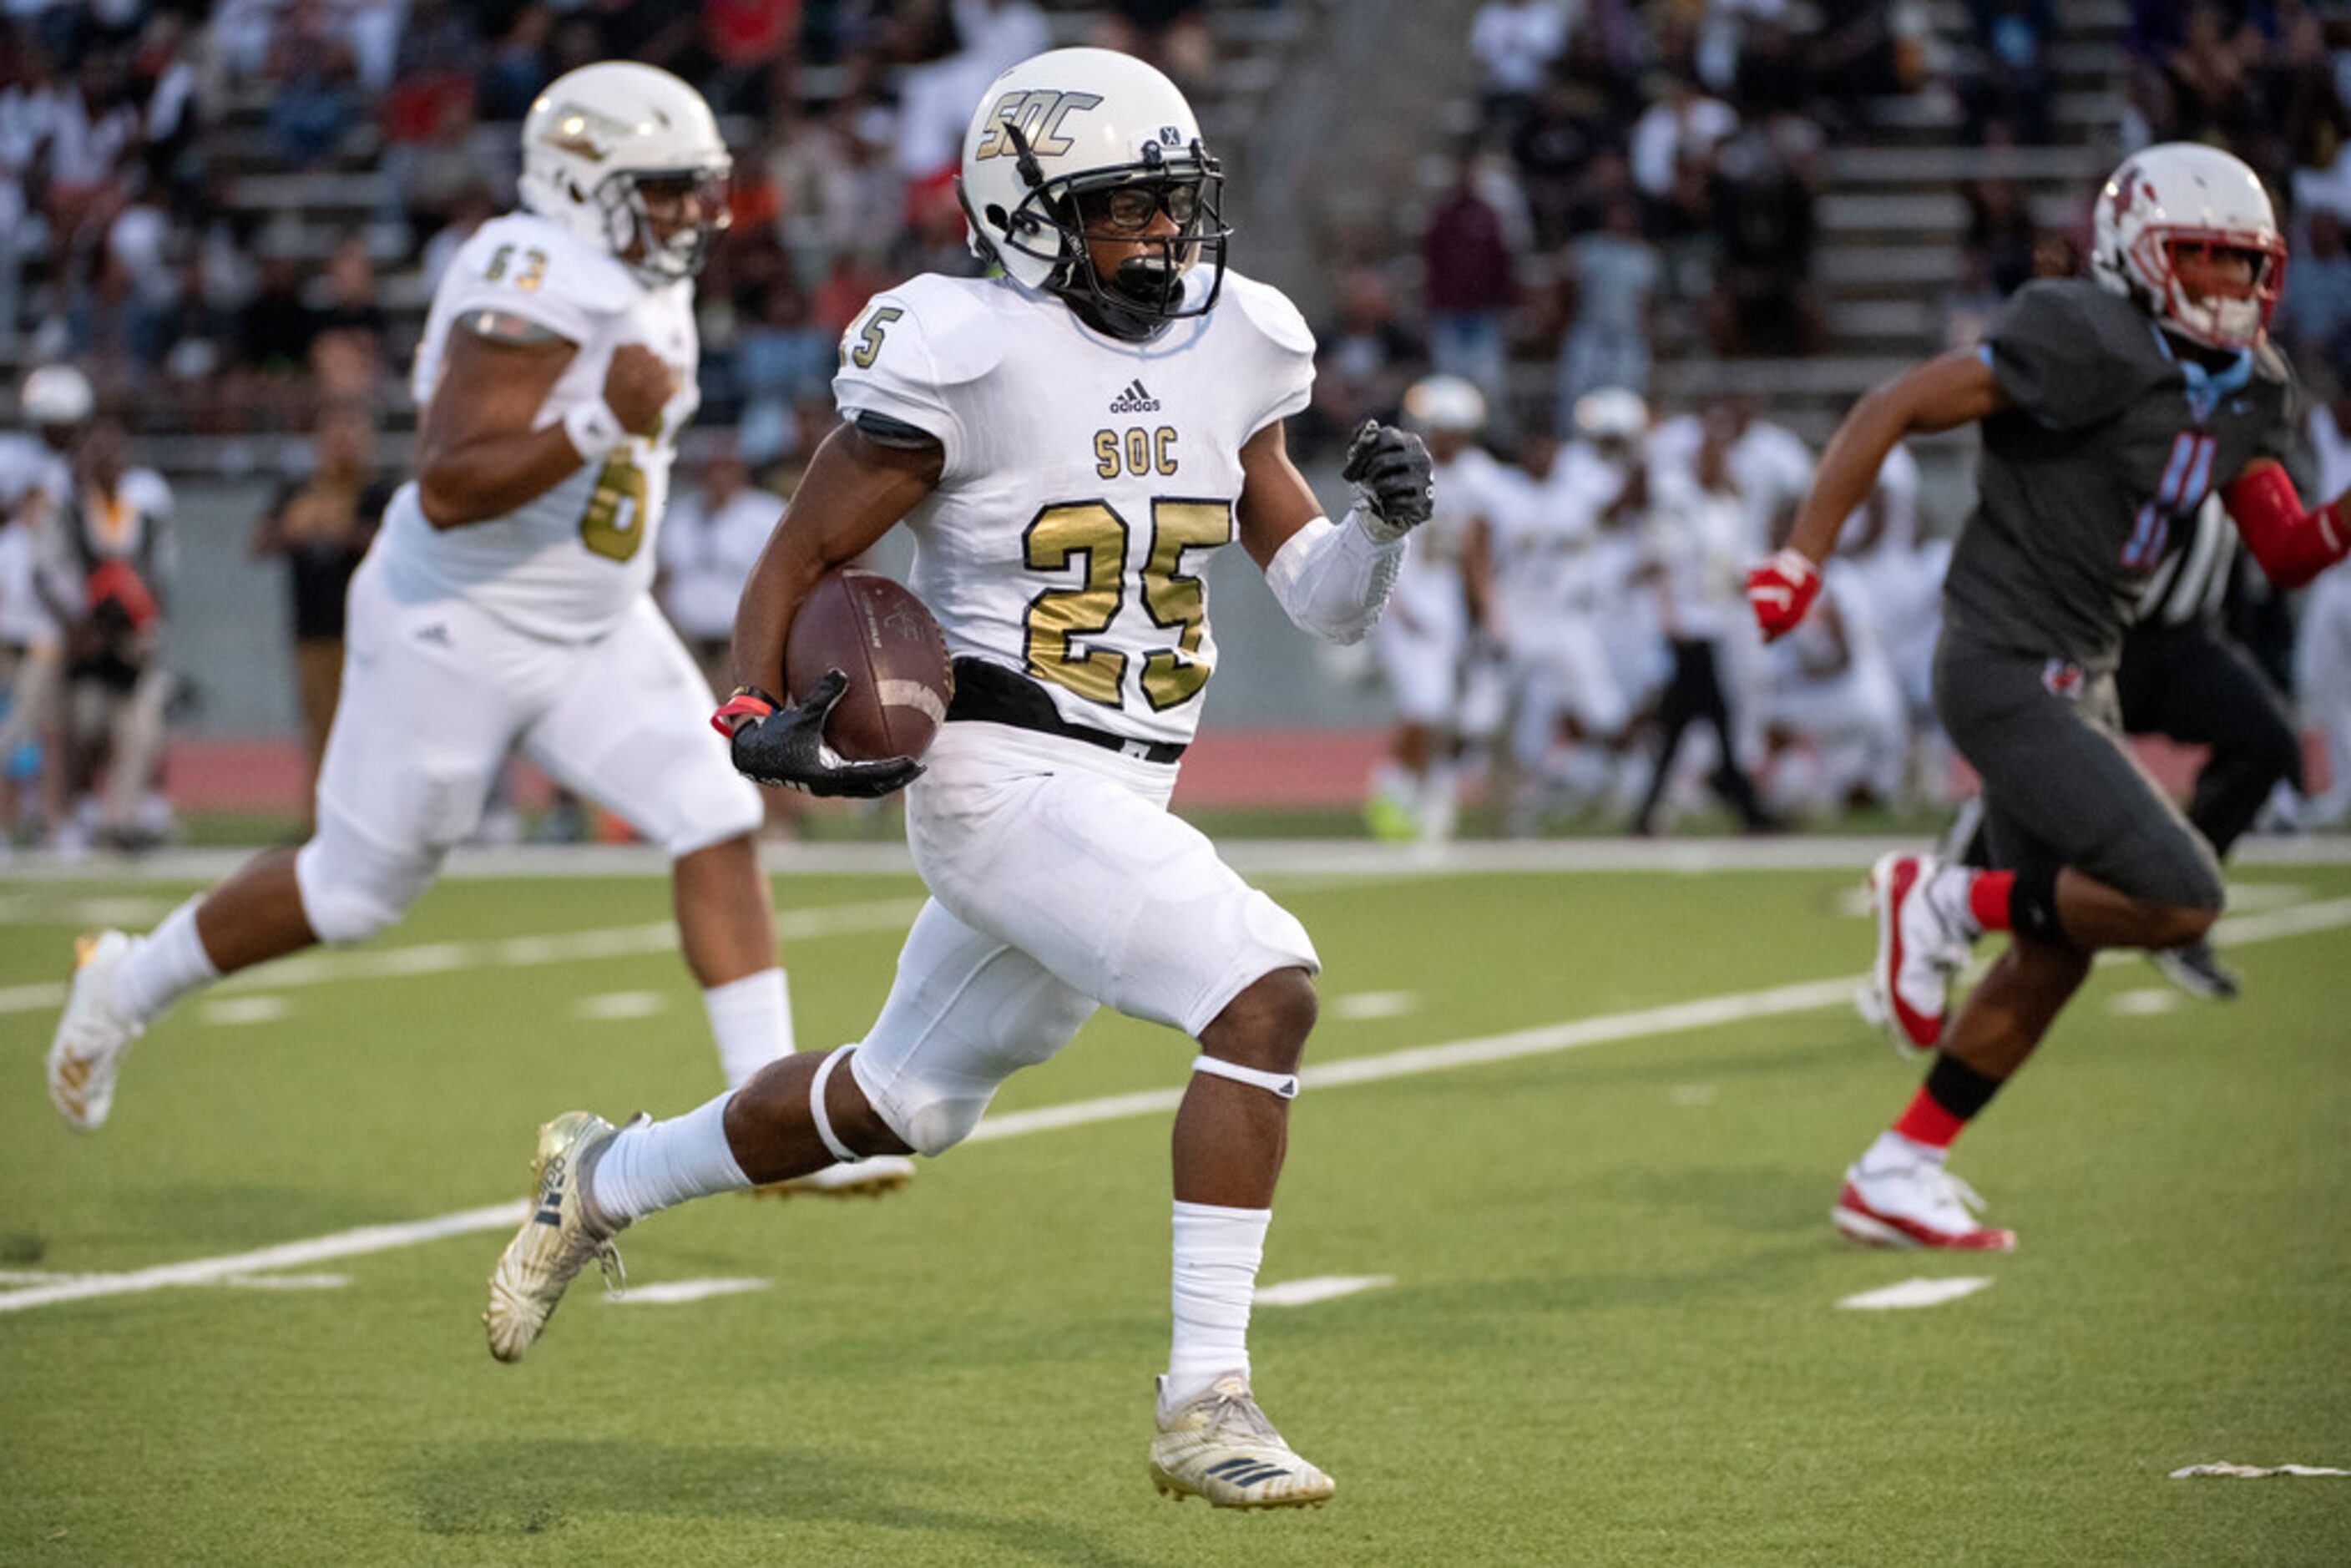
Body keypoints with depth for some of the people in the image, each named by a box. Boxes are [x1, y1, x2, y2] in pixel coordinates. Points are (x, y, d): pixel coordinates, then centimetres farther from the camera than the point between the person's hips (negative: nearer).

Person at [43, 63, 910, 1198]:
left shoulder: (642, 285, 6)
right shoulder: (536, 290, -24)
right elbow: (448, 488, -31)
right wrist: (601, 424, -38)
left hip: (596, 633, 8)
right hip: (458, 633, -8)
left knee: (717, 824, -9)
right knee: (358, 888, 7)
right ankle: (129, 986, 31)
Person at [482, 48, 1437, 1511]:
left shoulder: (1227, 354, 8)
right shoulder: (968, 358, -11)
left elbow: (1325, 598, 13)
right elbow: (801, 556, -4)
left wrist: (1383, 520, -8)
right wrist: (761, 719, -19)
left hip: (1119, 803, 8)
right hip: (1002, 777, -8)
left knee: (899, 1104, 21)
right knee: (1268, 990, -24)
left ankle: (606, 1179, 45)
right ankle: (1207, 1402, -21)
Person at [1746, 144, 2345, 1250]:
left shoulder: (2243, 390, 9)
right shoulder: (2089, 345, -18)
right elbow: (1892, 410, -17)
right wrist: (1800, 563, -19)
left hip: (2076, 679, 10)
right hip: (2008, 672, -10)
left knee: (2056, 948, 14)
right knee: (2175, 899, -18)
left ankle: (1896, 1175, 22)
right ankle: (1948, 902, 1)